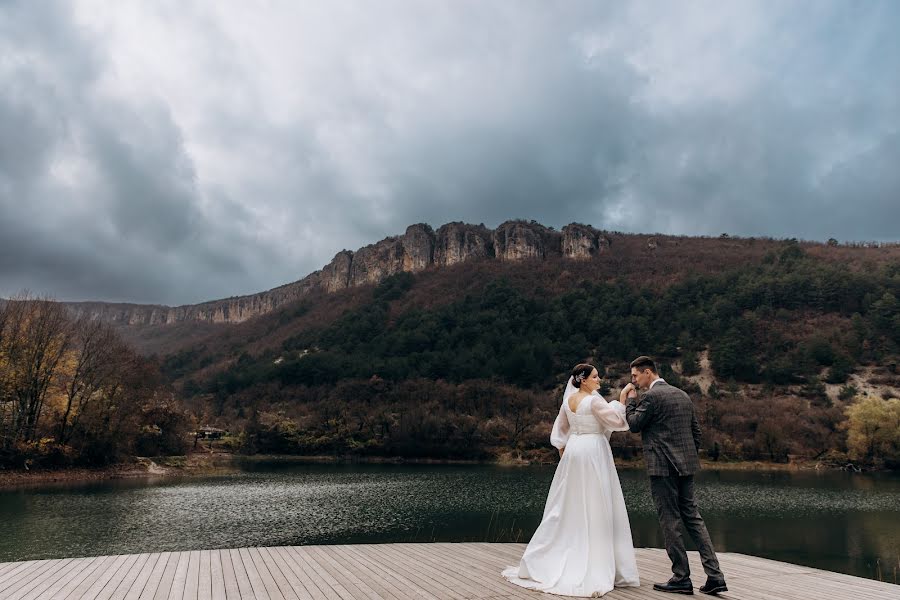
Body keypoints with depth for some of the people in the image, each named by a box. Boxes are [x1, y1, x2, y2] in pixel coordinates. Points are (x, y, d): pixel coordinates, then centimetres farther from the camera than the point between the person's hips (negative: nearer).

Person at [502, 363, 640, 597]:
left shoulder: (568, 400, 9)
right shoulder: (594, 401, -13)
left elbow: (560, 429, 16)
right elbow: (617, 421, -13)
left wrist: (563, 452, 23)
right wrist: (621, 400, -4)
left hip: (573, 451, 7)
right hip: (593, 452, -7)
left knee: (567, 506, 13)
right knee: (595, 509, 0)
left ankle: (539, 563, 17)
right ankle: (598, 567, 5)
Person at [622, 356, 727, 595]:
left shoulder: (651, 396, -12)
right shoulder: (682, 395, 14)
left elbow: (633, 425, -9)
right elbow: (696, 431, 17)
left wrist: (629, 399, 1)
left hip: (663, 468, -8)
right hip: (685, 466, 8)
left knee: (670, 522, 1)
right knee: (693, 518, 12)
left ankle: (681, 578, 8)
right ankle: (714, 575, 9)